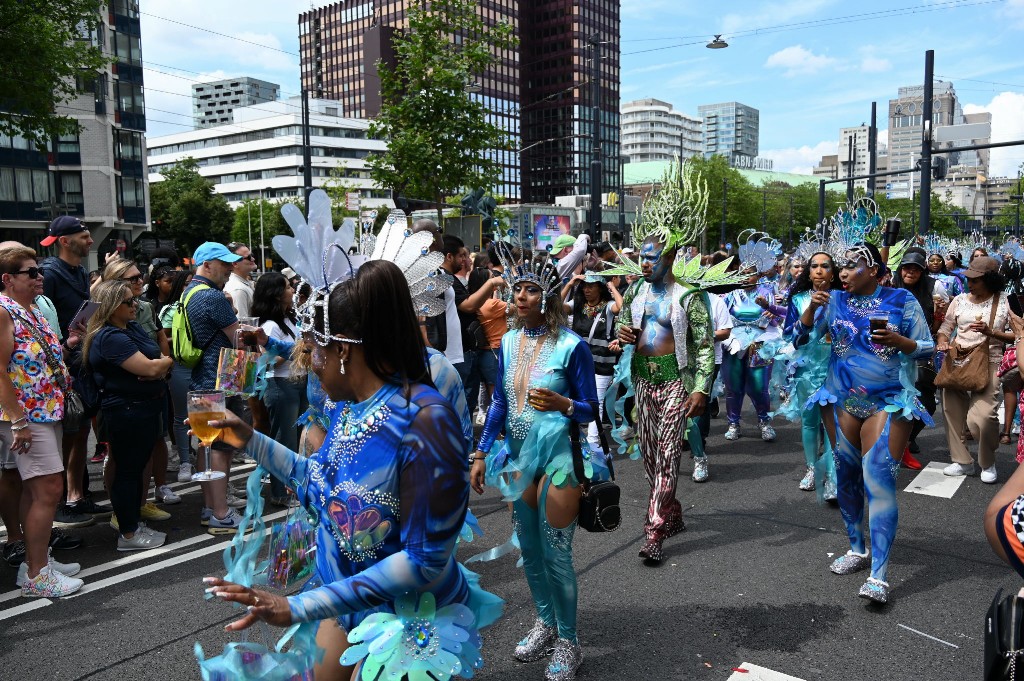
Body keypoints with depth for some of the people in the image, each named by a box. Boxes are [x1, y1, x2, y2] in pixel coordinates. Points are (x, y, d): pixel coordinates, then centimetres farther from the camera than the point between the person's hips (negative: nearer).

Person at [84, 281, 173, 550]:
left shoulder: (134, 327, 10)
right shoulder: (110, 337, -19)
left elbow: (159, 362, 8)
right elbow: (150, 368, -25)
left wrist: (160, 366, -15)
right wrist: (169, 360, -4)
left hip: (147, 408, 10)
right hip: (127, 412, -10)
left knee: (138, 467, 18)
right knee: (127, 471, 1)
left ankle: (134, 522, 31)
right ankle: (128, 535, 11)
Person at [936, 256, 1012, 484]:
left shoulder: (1004, 302, 0)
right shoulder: (960, 300, 9)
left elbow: (1014, 336, -1)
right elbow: (946, 327, 11)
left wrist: (990, 332, -16)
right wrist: (942, 341, -9)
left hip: (988, 363, -4)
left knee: (982, 416, -15)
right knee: (953, 411, 6)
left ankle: (988, 464, 10)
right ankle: (962, 461, 22)